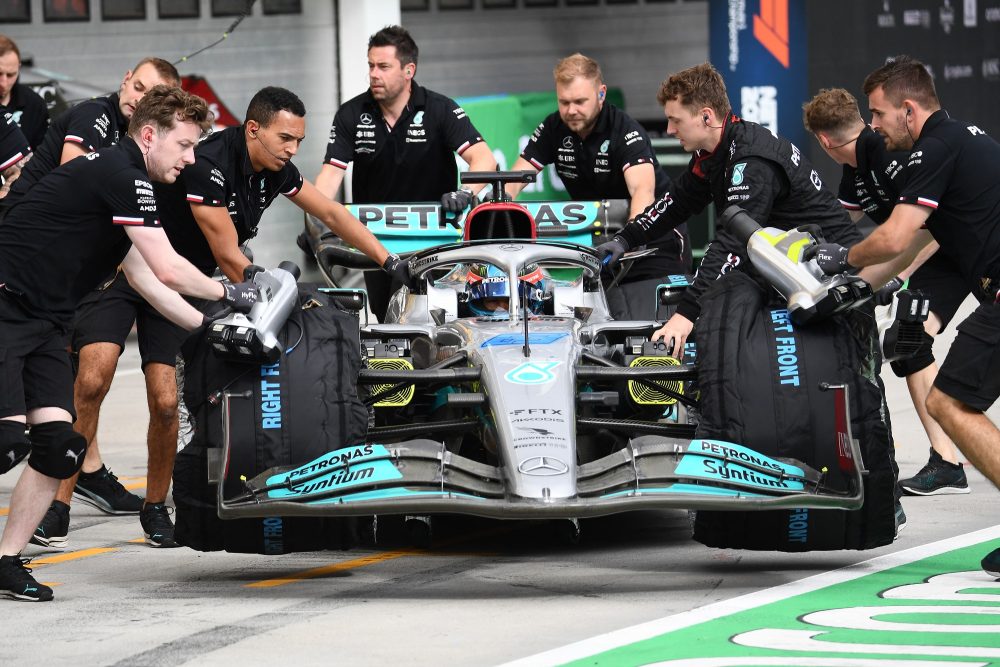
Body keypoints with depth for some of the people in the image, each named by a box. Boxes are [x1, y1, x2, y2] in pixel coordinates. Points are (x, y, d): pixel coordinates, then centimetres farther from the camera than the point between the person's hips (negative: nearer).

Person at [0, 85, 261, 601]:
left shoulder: (122, 178, 19)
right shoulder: (122, 173, -13)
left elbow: (145, 279, 25)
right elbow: (167, 270, -16)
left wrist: (209, 327, 21)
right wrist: (228, 294, -1)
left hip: (43, 324, 10)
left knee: (59, 447, -1)